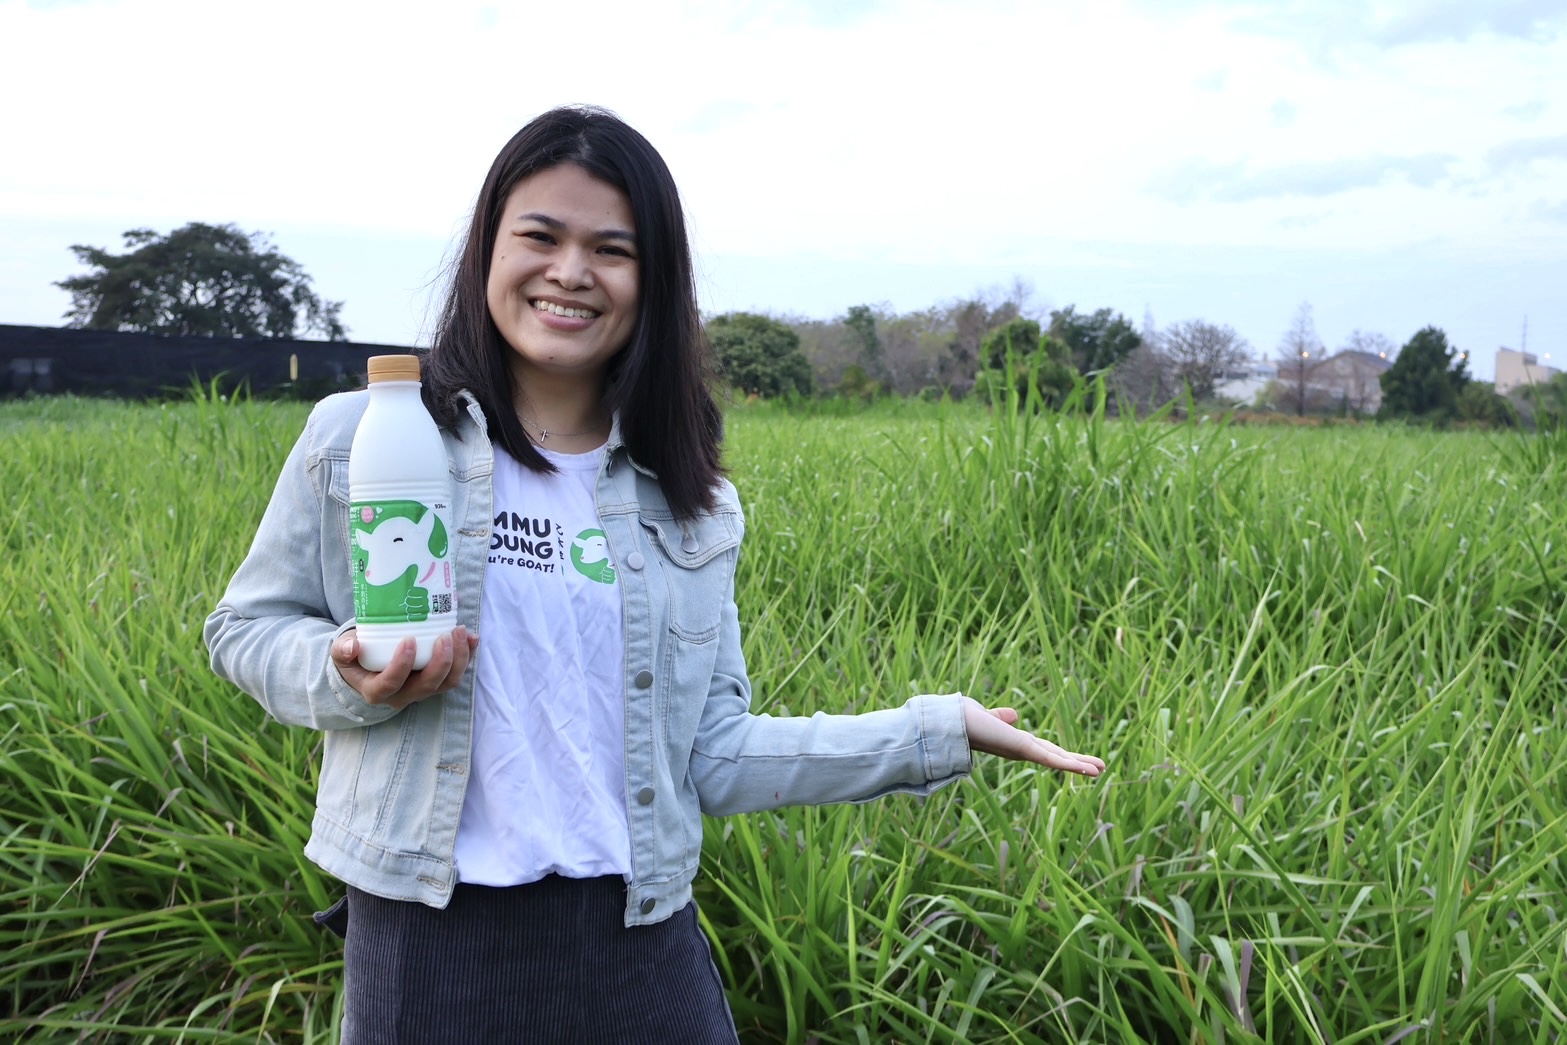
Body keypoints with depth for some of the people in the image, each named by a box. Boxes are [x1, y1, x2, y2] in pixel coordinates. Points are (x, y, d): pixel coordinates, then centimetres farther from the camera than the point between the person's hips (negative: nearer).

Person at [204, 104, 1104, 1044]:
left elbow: (712, 758, 4)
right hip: (428, 938, -1)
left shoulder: (692, 504, 3)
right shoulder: (360, 440, -3)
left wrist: (938, 731, 0)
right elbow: (247, 630, 7)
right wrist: (346, 675, -15)